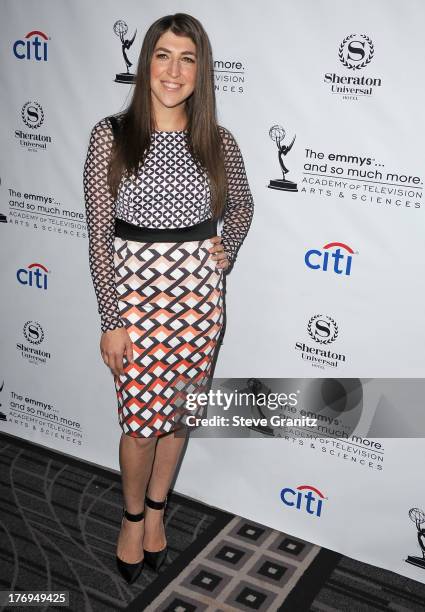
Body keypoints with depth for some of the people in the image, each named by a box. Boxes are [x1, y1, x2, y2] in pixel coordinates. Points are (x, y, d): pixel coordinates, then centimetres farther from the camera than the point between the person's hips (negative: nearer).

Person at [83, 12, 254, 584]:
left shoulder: (218, 142, 0)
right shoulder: (111, 135, -8)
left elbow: (242, 205, 19)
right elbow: (99, 235, -8)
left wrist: (227, 248, 1)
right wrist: (110, 321, -10)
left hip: (198, 294, 3)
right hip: (136, 291, -2)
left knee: (177, 412, 15)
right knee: (142, 420, 5)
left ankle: (156, 510, 39)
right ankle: (133, 517, 34)